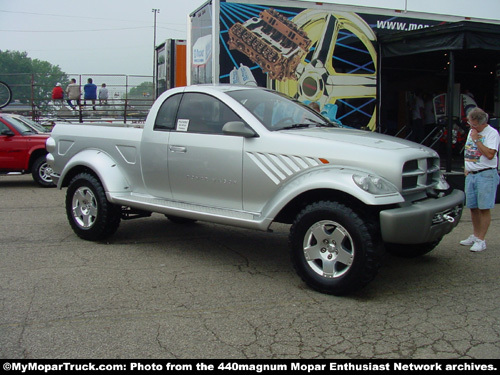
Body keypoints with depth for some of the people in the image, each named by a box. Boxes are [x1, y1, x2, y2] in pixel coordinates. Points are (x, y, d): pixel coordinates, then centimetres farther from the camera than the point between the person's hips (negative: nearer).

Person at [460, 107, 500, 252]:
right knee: (473, 207, 11)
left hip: (486, 175, -7)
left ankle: (481, 240, -4)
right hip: (471, 174, 7)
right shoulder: (472, 131, 15)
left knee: (484, 208, -6)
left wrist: (476, 139, -16)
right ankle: (475, 236, 23)